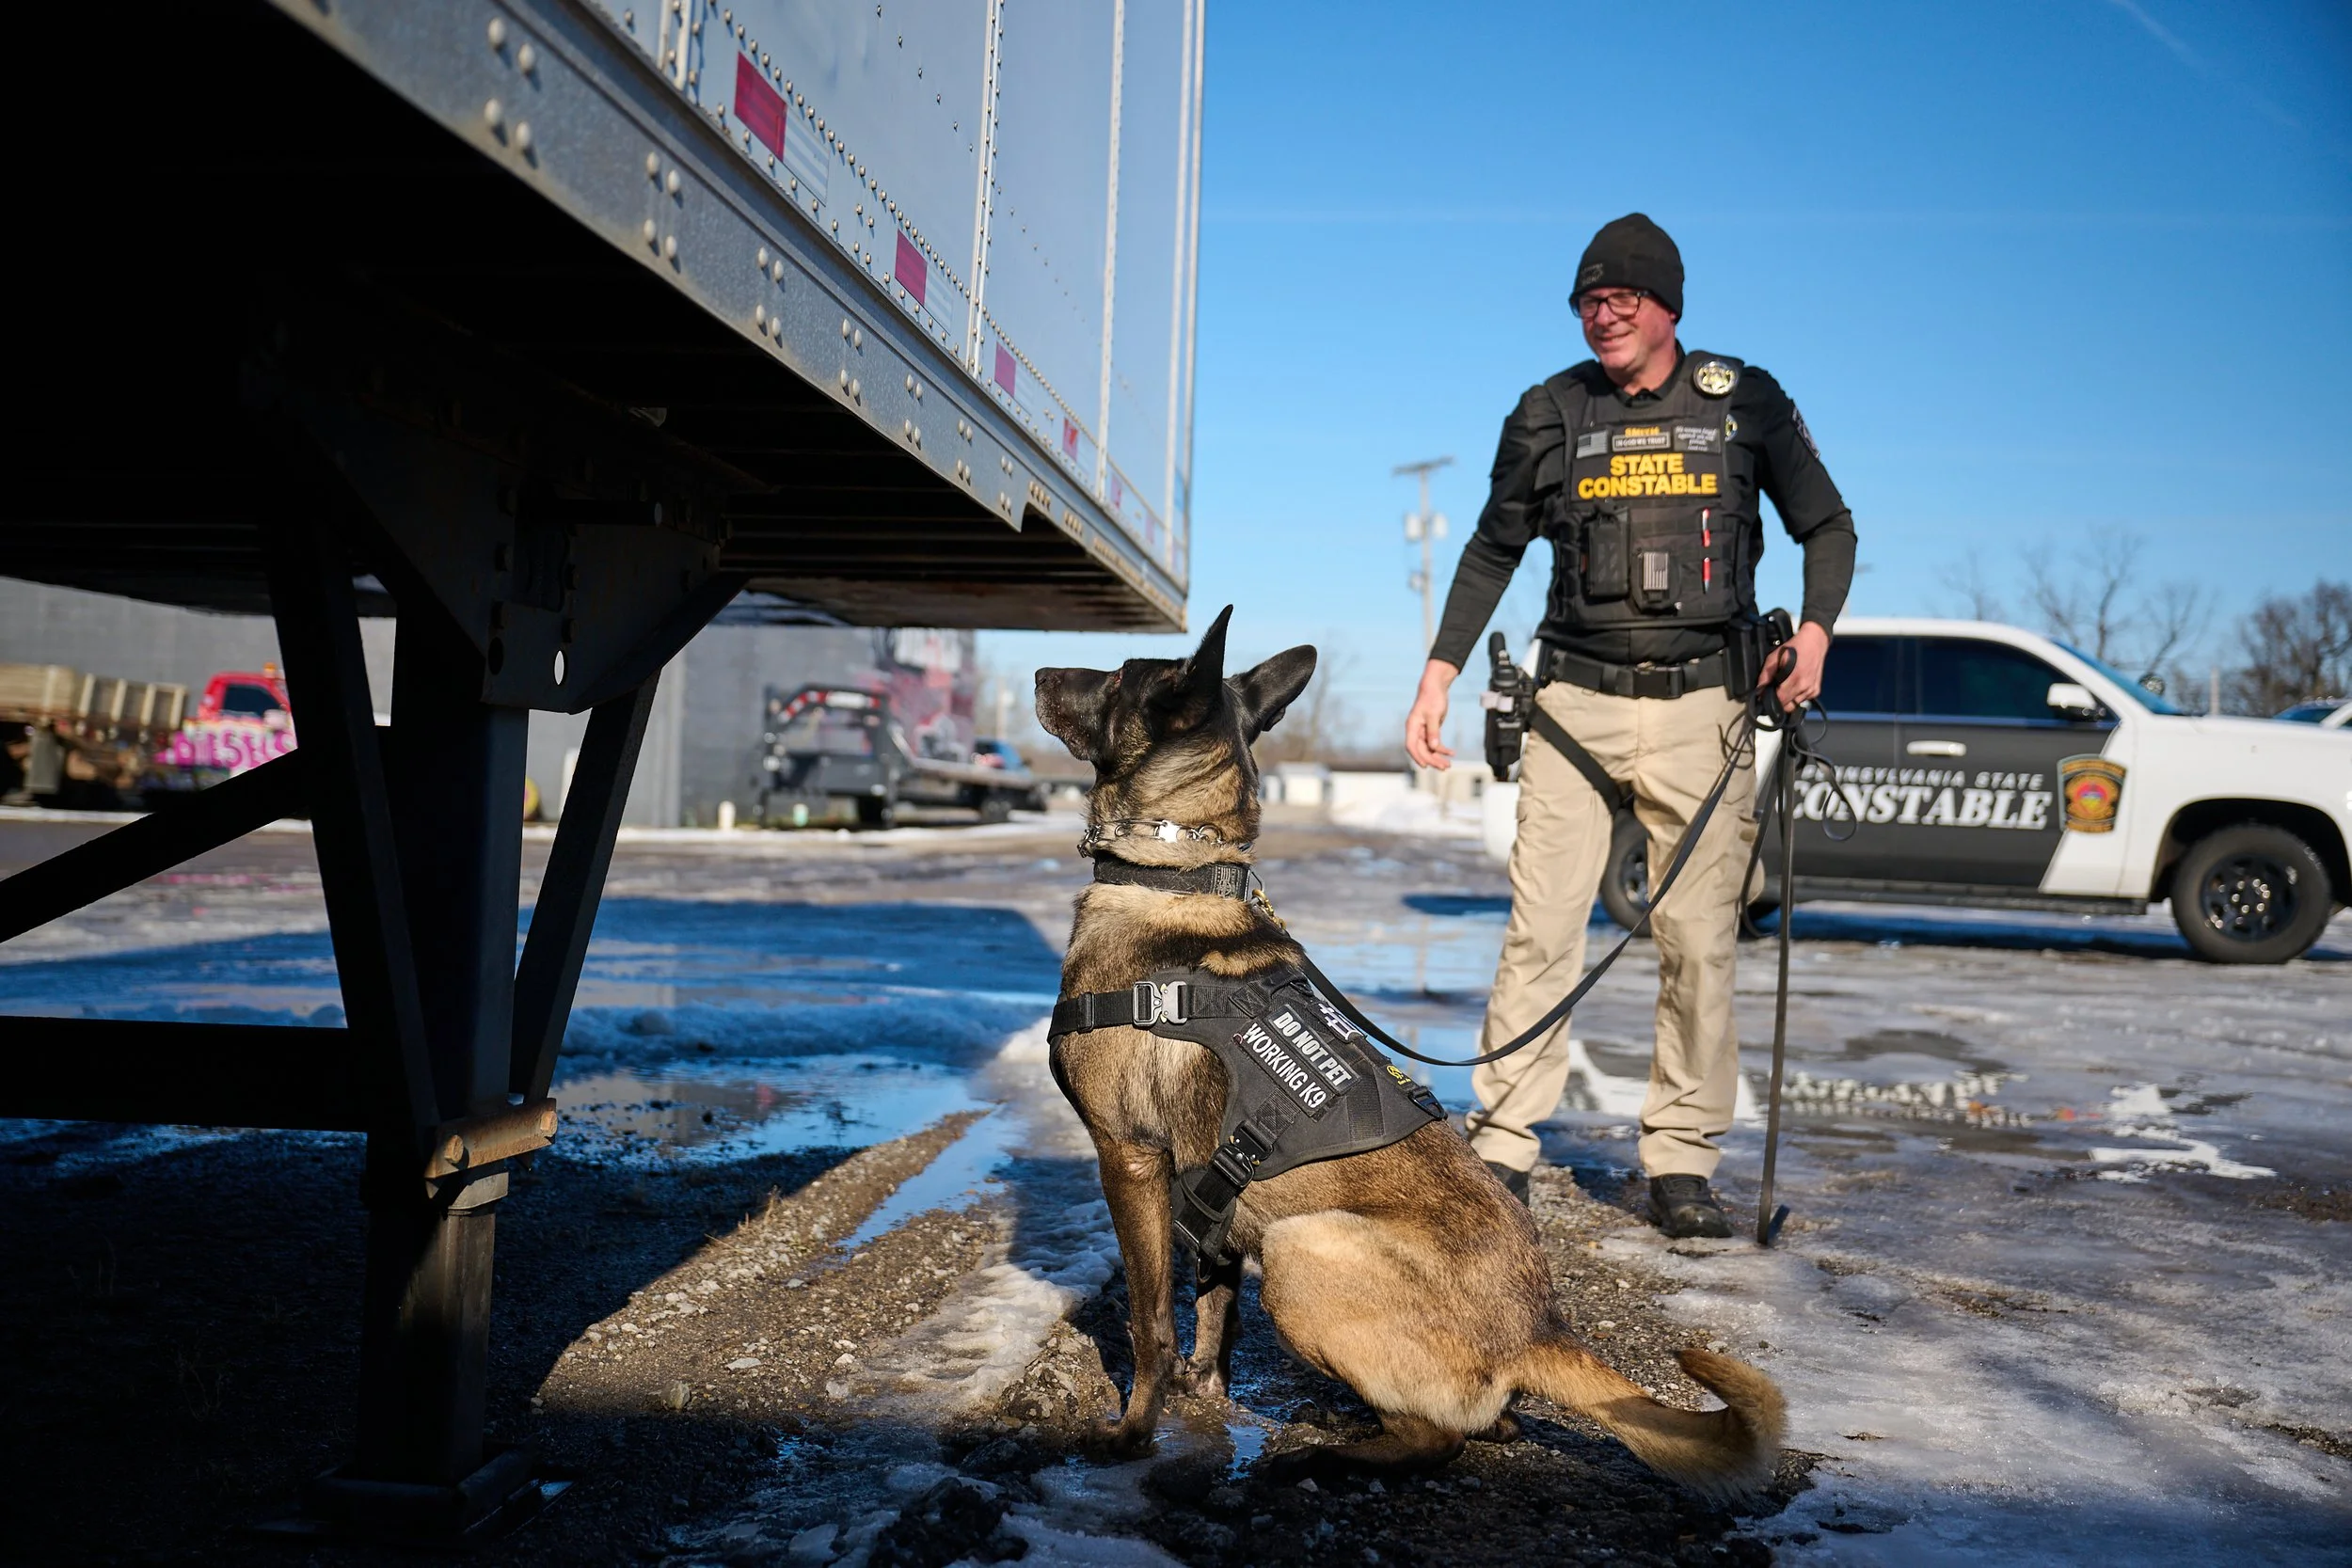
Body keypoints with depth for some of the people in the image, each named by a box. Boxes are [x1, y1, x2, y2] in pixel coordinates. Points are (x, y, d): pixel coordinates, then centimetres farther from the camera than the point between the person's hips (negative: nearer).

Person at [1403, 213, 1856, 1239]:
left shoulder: (1744, 404, 6)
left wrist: (1815, 629, -4)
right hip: (1576, 702, 0)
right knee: (1540, 930, -6)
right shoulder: (1550, 413, 8)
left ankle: (1681, 1164, 10)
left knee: (1700, 941, 0)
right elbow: (1493, 550, 17)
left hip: (1701, 704, 0)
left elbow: (1827, 523, 14)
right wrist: (1440, 675, 9)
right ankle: (1501, 1148, 2)